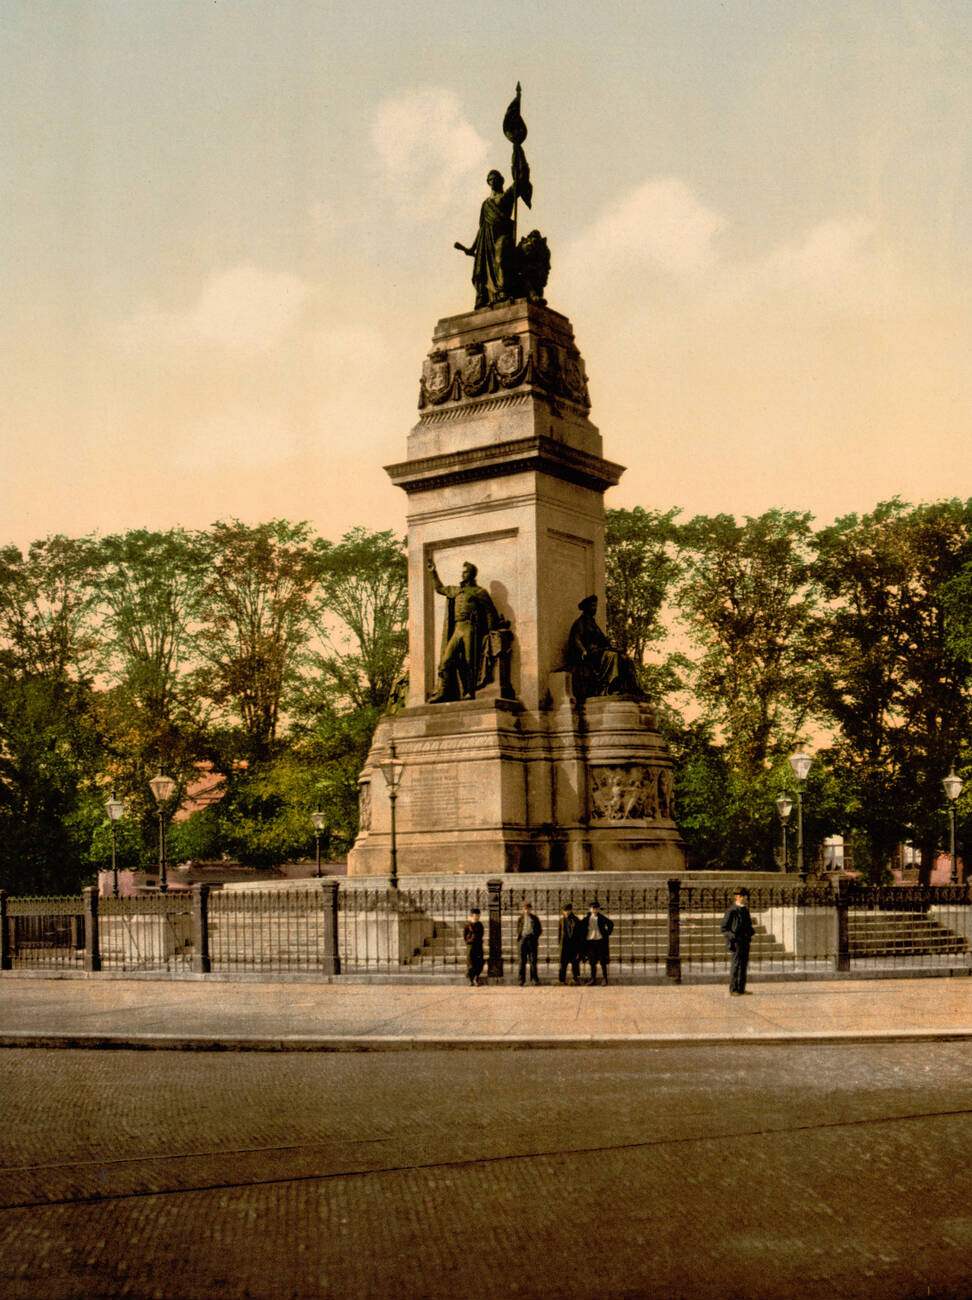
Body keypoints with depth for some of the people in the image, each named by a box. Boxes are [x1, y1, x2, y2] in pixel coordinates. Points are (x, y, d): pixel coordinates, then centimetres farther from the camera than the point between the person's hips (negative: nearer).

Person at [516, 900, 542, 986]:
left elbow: (540, 929, 13)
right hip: (523, 939, 0)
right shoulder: (520, 918, 9)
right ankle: (522, 979, 6)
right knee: (522, 961, 2)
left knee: (533, 961, -1)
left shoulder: (535, 919, 8)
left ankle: (534, 979, 4)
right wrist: (518, 938, -1)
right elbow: (518, 930, 13)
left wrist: (536, 936, 0)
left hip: (532, 940, 0)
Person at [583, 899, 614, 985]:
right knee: (592, 962, 8)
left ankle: (605, 979, 7)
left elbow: (611, 924, -1)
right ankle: (593, 979, 16)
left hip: (600, 940, -3)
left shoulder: (602, 917, -5)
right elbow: (581, 925, 17)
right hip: (590, 941, 3)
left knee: (603, 962, 0)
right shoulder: (587, 917, 4)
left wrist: (607, 934, -5)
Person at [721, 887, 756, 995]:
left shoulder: (745, 910, 14)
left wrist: (751, 932, 10)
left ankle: (741, 989, 15)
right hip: (737, 942, -8)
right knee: (736, 965, -8)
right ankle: (733, 990, -6)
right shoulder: (732, 911, -10)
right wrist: (732, 936, -19)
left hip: (745, 942, 8)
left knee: (744, 965, 10)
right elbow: (723, 928, -8)